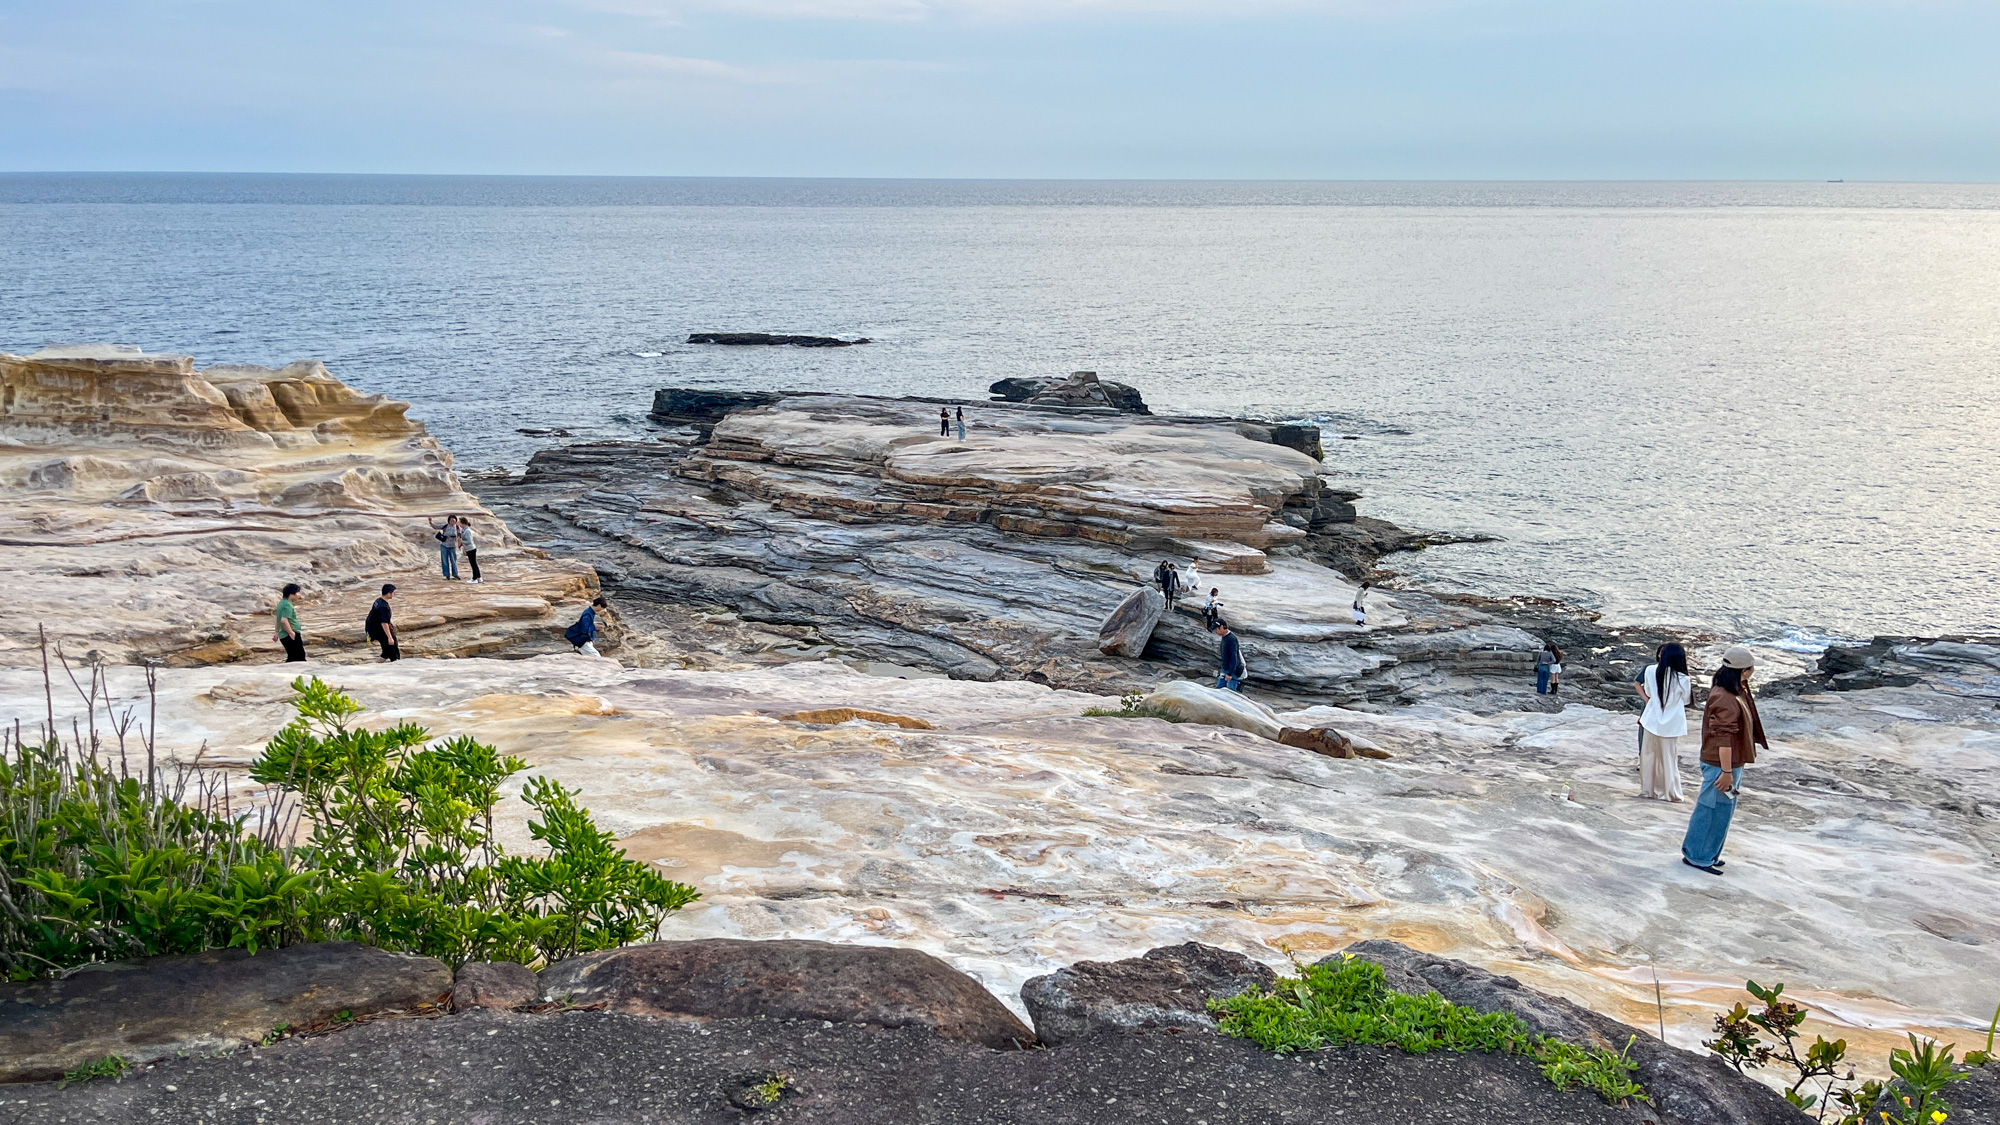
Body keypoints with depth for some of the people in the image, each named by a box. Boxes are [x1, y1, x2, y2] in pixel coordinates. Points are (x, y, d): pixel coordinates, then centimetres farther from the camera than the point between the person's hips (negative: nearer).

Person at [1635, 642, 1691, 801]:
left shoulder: (1651, 671, -10)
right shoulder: (1683, 680, -16)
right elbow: (1685, 700, 0)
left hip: (1652, 721, 2)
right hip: (1671, 724, -2)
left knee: (1649, 756, 14)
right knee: (1668, 758, 9)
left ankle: (1647, 789, 20)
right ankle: (1669, 792, 15)